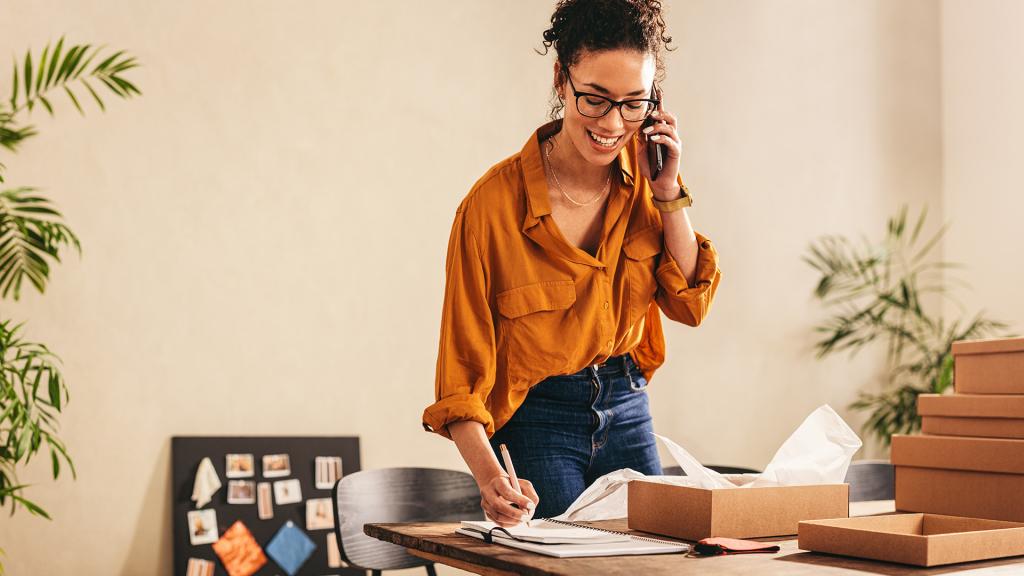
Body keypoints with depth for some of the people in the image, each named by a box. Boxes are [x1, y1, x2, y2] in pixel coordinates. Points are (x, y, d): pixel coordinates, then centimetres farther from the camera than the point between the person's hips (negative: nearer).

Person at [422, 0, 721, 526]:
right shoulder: (493, 204, -20)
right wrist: (490, 476, -33)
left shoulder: (644, 174, -4)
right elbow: (463, 370, -19)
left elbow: (691, 304, -2)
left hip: (627, 410, 5)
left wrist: (668, 191, -13)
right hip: (535, 422, -5)